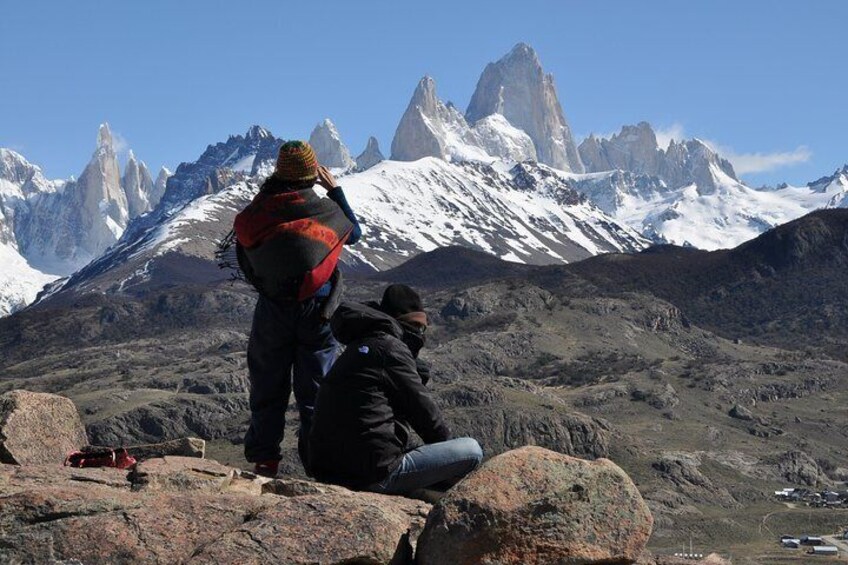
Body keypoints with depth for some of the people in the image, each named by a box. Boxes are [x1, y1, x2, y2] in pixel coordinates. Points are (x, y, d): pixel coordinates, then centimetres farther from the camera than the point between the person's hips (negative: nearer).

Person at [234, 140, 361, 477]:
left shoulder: (256, 213, -6)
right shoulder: (327, 210, -7)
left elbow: (245, 264, 3)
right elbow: (355, 232, 16)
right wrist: (335, 191, 21)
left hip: (272, 311, 1)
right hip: (317, 312, -1)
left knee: (268, 388, 11)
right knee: (315, 390, 8)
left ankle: (265, 460, 11)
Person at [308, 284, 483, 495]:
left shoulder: (357, 348, 21)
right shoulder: (390, 348, -7)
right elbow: (422, 407, -2)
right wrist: (448, 443, 14)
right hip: (375, 475, -9)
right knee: (472, 450, -2)